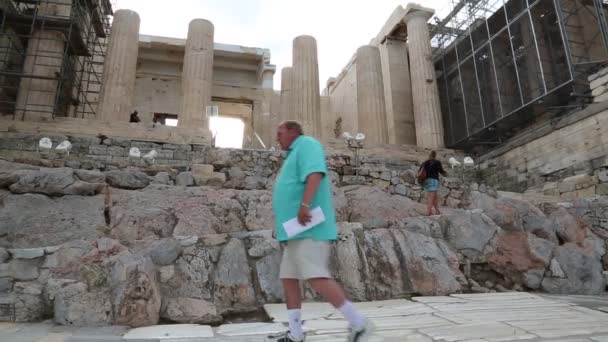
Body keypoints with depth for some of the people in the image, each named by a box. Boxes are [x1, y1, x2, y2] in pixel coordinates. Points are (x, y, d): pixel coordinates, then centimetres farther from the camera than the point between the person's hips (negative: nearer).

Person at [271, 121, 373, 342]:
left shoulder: (307, 144, 0)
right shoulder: (294, 155, 28)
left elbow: (315, 173, -19)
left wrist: (305, 205, -31)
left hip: (308, 228, -10)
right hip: (297, 231, 10)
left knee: (315, 277, -16)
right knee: (288, 278, 7)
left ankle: (358, 323, -7)